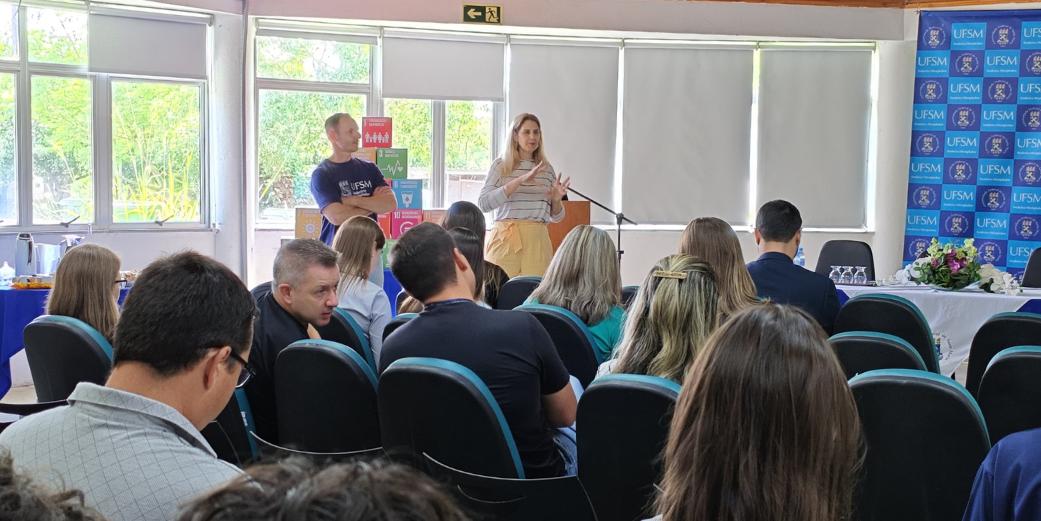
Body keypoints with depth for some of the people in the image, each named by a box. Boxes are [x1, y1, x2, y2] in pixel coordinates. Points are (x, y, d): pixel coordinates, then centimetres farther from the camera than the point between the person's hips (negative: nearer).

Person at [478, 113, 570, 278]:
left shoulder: (547, 169, 13)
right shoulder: (501, 165, 4)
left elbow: (556, 217, 19)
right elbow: (483, 204, -11)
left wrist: (556, 199, -4)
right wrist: (520, 181, -17)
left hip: (537, 241, 3)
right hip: (505, 239, -3)